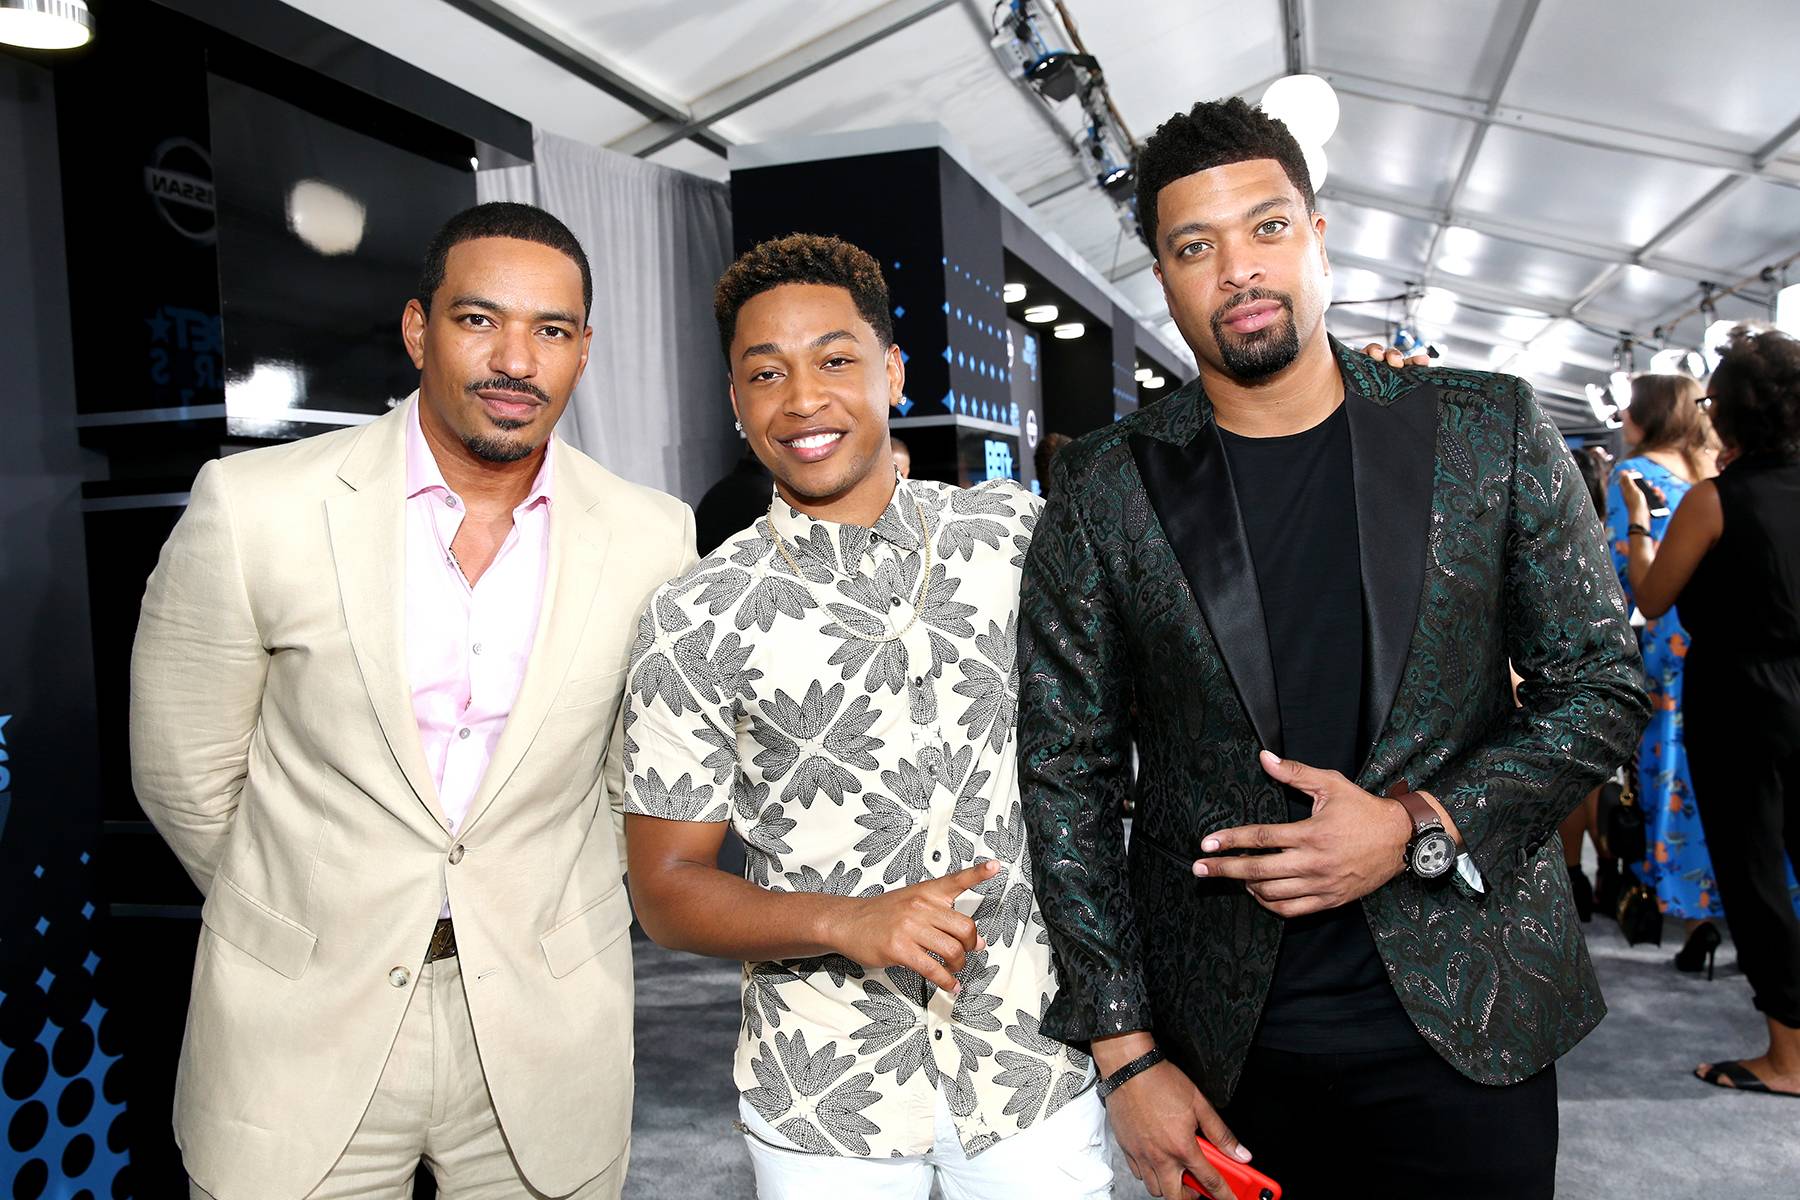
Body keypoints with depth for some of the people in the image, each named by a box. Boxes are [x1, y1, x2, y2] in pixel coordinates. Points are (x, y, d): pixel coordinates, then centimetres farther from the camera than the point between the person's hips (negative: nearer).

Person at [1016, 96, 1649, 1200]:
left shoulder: (1490, 431, -3)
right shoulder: (1106, 491, -5)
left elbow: (1603, 684, 1)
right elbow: (1067, 777, -3)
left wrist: (1417, 829, -15)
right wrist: (1127, 1055, -5)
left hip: (1464, 1022, 1)